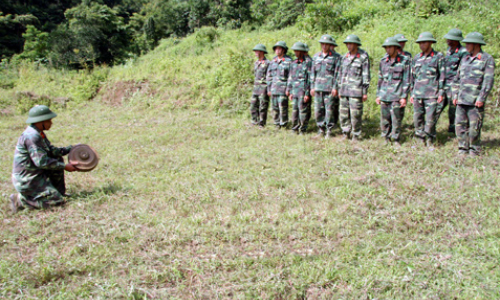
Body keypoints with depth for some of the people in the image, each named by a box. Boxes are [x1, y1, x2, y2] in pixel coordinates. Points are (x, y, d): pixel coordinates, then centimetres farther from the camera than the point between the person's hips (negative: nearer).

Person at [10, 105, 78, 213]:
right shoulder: (32, 136, -23)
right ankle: (20, 200, -4)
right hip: (27, 180, -10)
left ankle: (59, 191, 16)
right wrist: (64, 166, -19)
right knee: (56, 201, -11)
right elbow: (41, 161, -25)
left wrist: (69, 149, 10)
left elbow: (51, 151, 17)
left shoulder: (39, 133, 9)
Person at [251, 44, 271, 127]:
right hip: (256, 87, 8)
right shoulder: (256, 63, 15)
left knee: (263, 107, -4)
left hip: (264, 88, -8)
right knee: (253, 105, 8)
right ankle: (255, 121, 16)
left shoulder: (267, 63, -9)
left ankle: (262, 124, 2)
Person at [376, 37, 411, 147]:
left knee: (396, 120, -1)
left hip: (397, 96, -4)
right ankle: (386, 138, 20)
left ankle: (396, 140, 12)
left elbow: (406, 81, -2)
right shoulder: (383, 61, 11)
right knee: (384, 119, 6)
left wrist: (404, 97, -7)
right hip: (384, 96, 4)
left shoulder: (404, 61, -1)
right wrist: (378, 95, 14)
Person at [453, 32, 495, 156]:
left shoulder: (487, 59, -2)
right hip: (461, 100, 6)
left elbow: (488, 81, -8)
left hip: (475, 101, -6)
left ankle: (475, 150, 11)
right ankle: (463, 149, 15)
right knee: (460, 125, 5)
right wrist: (455, 95, 12)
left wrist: (481, 98, -15)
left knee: (474, 127, -2)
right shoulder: (465, 59, 16)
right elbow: (457, 78, 20)